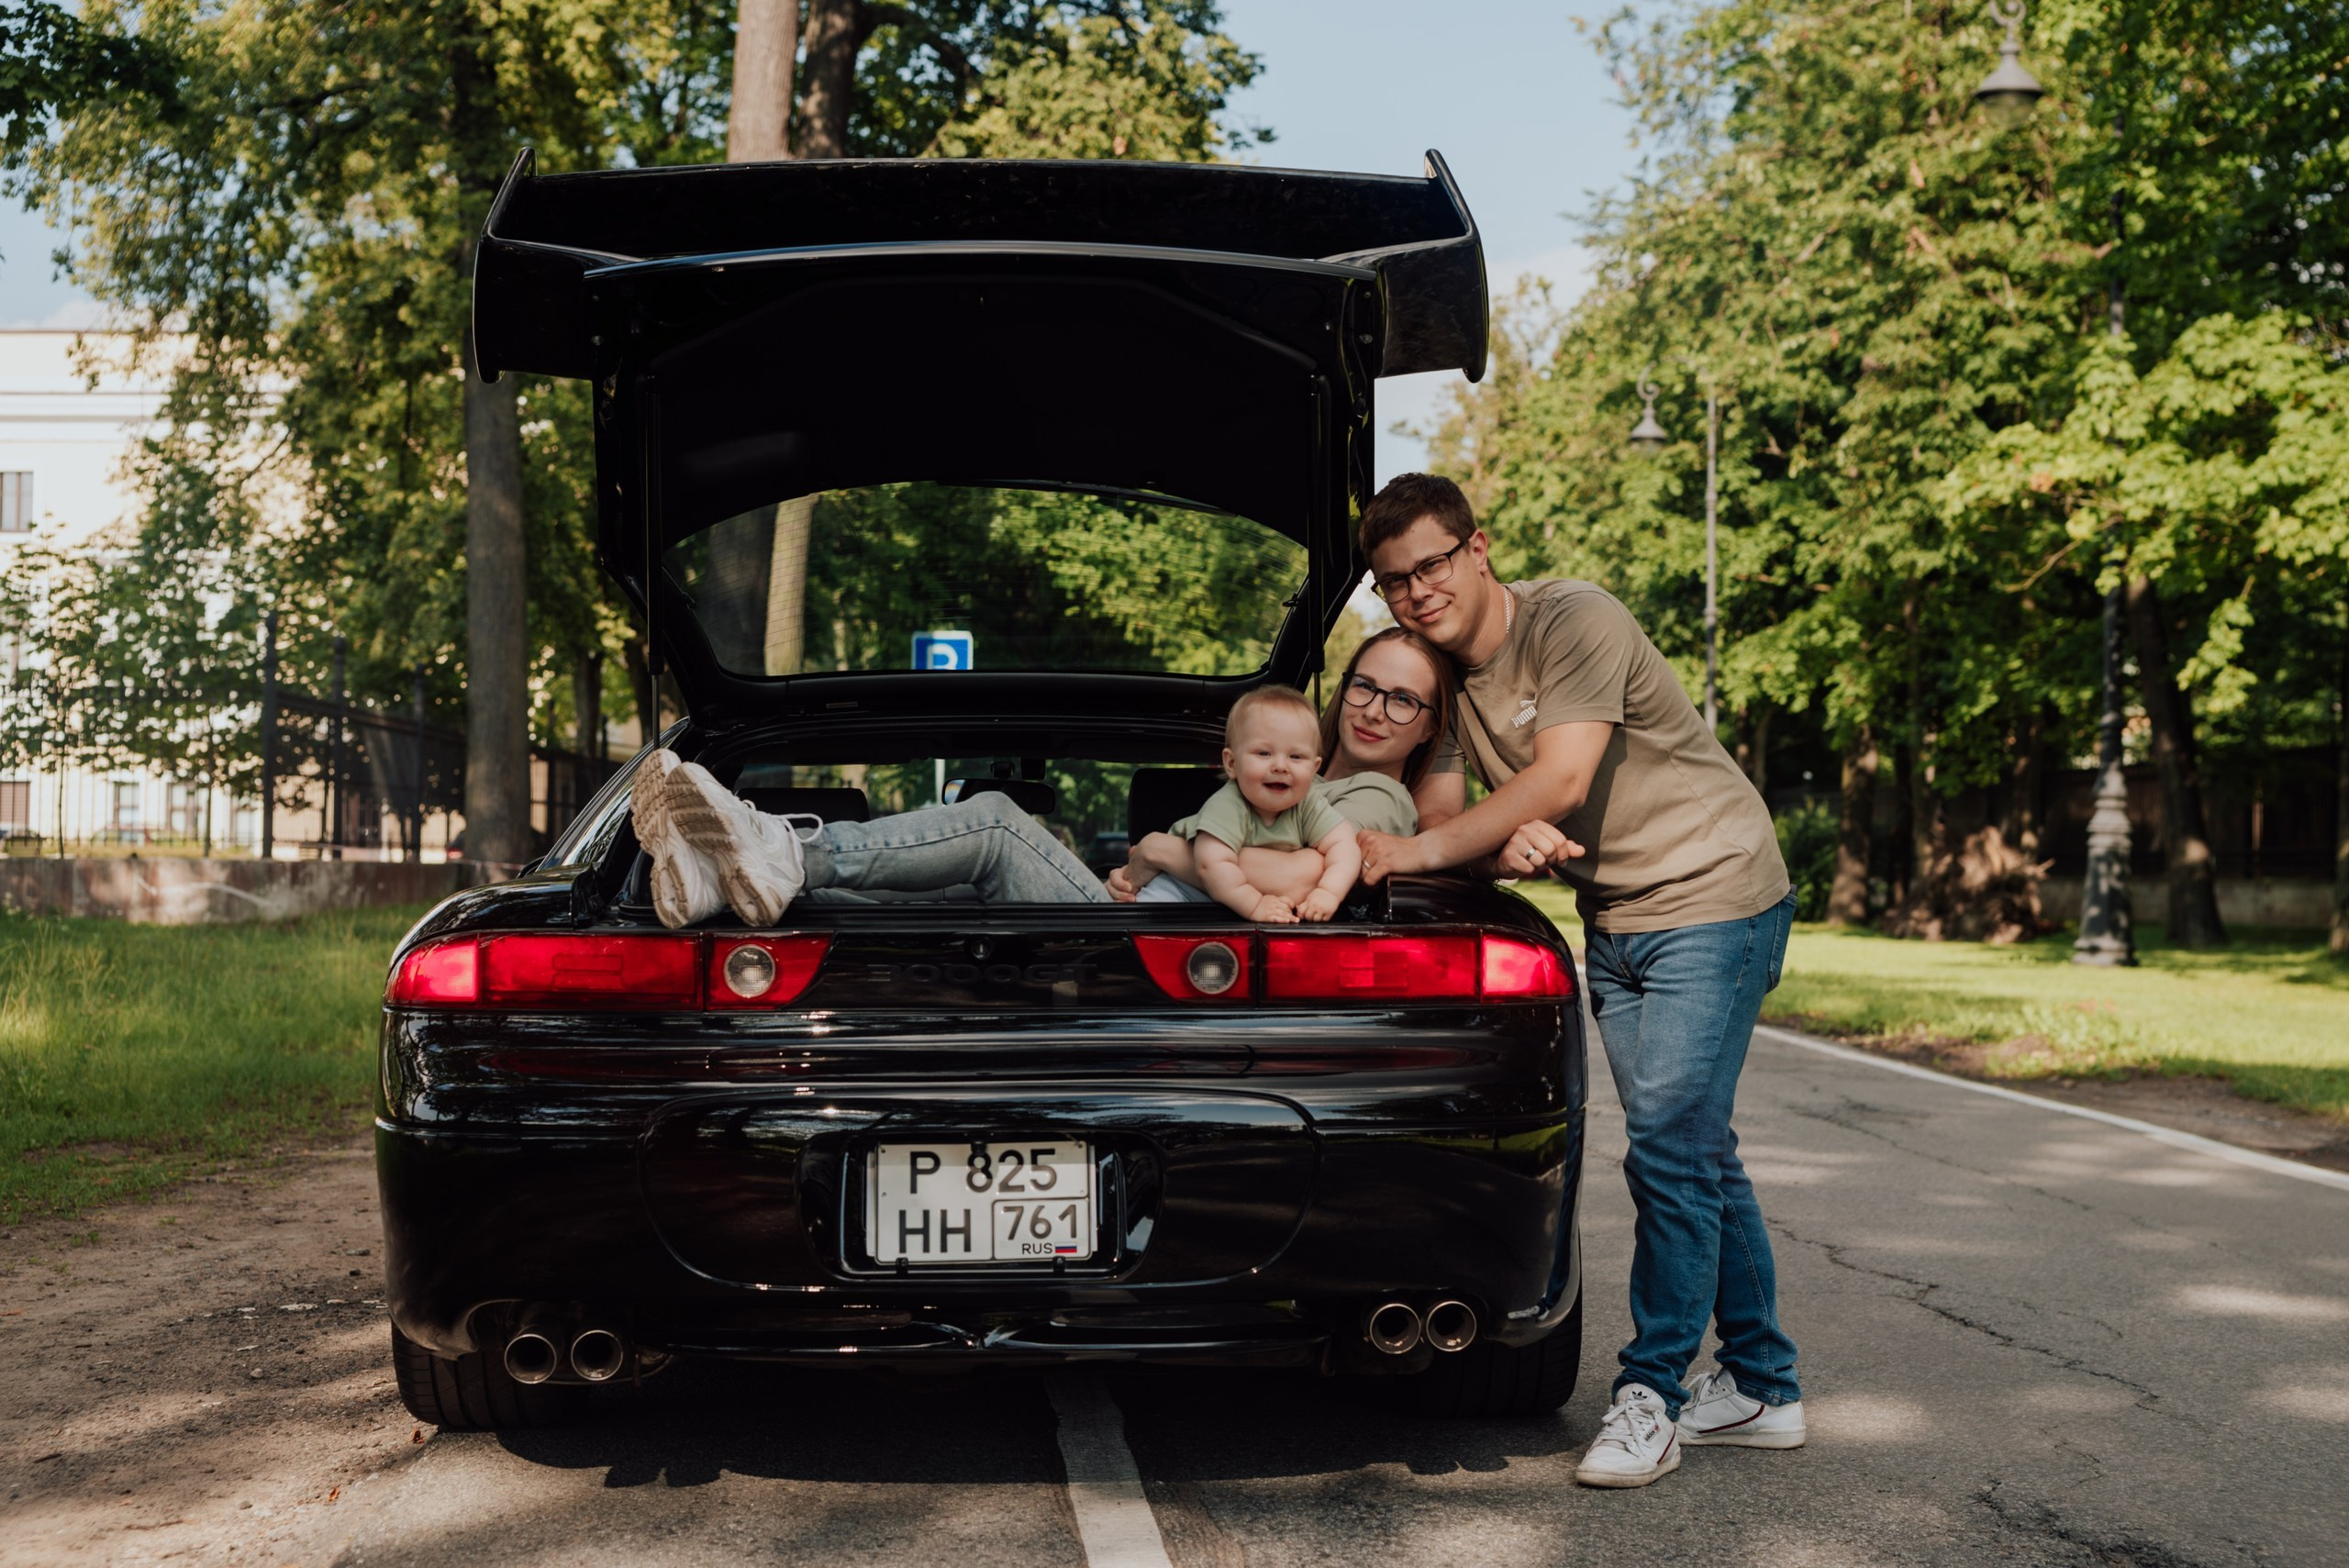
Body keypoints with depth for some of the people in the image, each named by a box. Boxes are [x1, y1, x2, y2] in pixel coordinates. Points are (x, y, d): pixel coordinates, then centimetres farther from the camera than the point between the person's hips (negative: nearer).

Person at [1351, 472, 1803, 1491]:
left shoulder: (1574, 621, -19)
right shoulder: (1438, 672, 4)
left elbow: (1561, 778, -27)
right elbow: (1437, 815, -2)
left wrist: (1417, 851, -26)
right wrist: (1510, 845, -25)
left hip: (1712, 899, -8)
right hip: (1612, 920, 8)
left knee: (1669, 1150, -13)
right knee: (1694, 1156, 11)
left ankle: (1652, 1394, -4)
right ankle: (1761, 1388, 21)